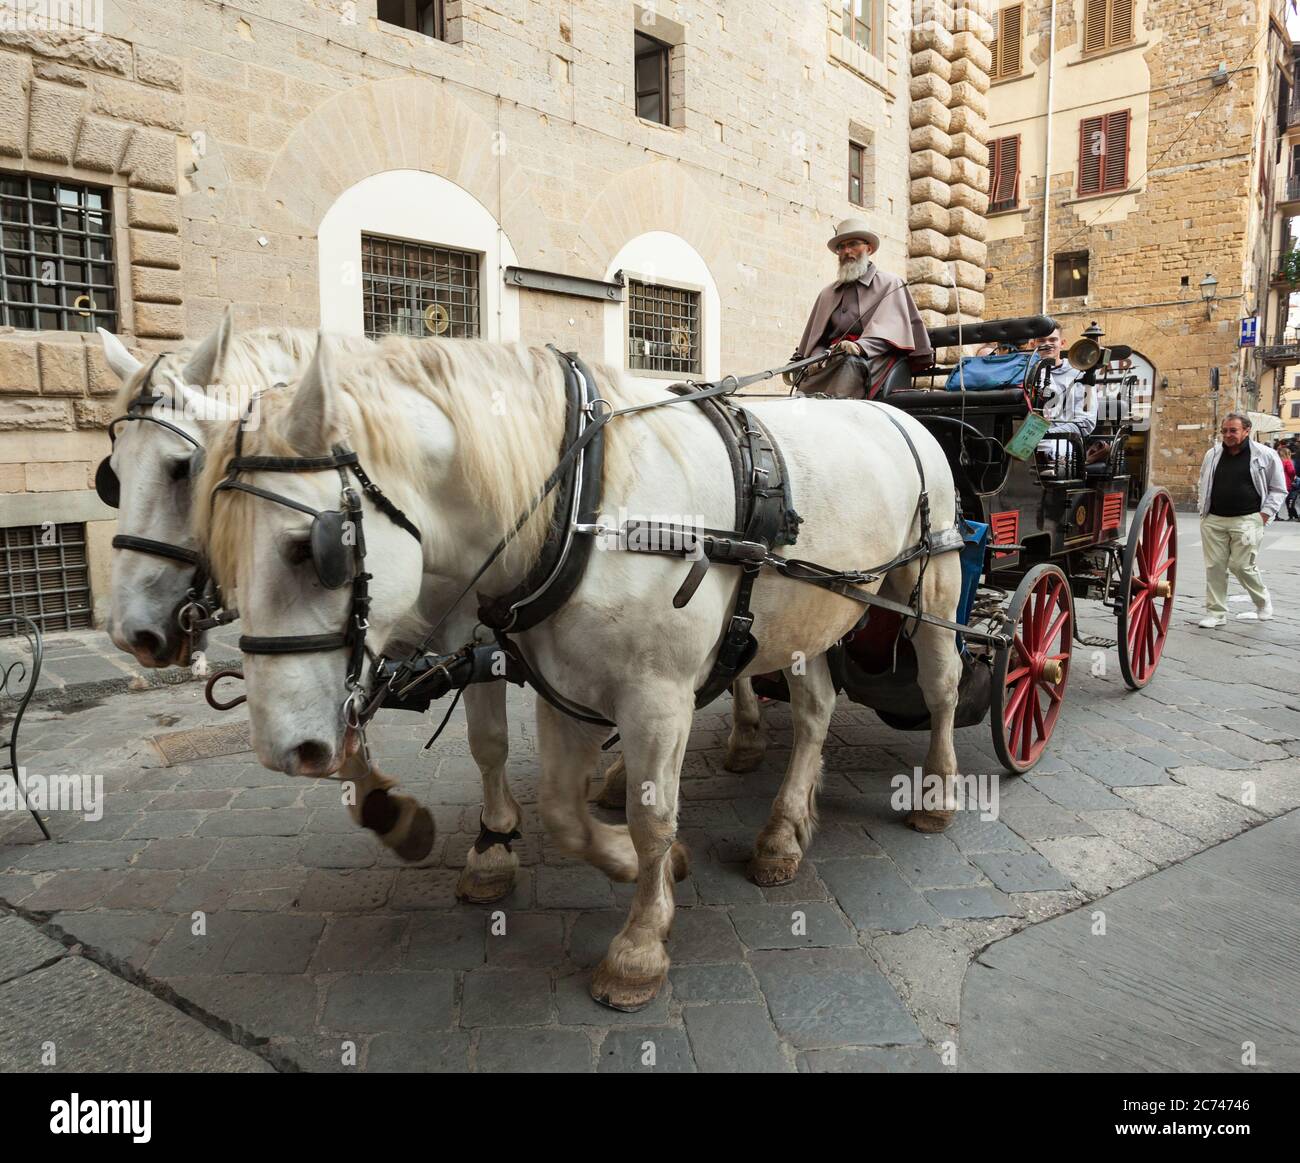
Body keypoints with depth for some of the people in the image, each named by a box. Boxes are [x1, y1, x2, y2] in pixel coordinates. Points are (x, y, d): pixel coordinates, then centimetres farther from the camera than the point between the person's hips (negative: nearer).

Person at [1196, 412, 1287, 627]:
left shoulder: (1265, 455, -1)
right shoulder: (1212, 455, 10)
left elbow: (1278, 489, 5)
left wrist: (1265, 515, -4)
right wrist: (1204, 511, 14)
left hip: (1246, 520, -4)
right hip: (1213, 520, 4)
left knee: (1242, 565, -5)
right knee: (1214, 567, 3)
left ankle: (1264, 606, 20)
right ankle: (1216, 613, 11)